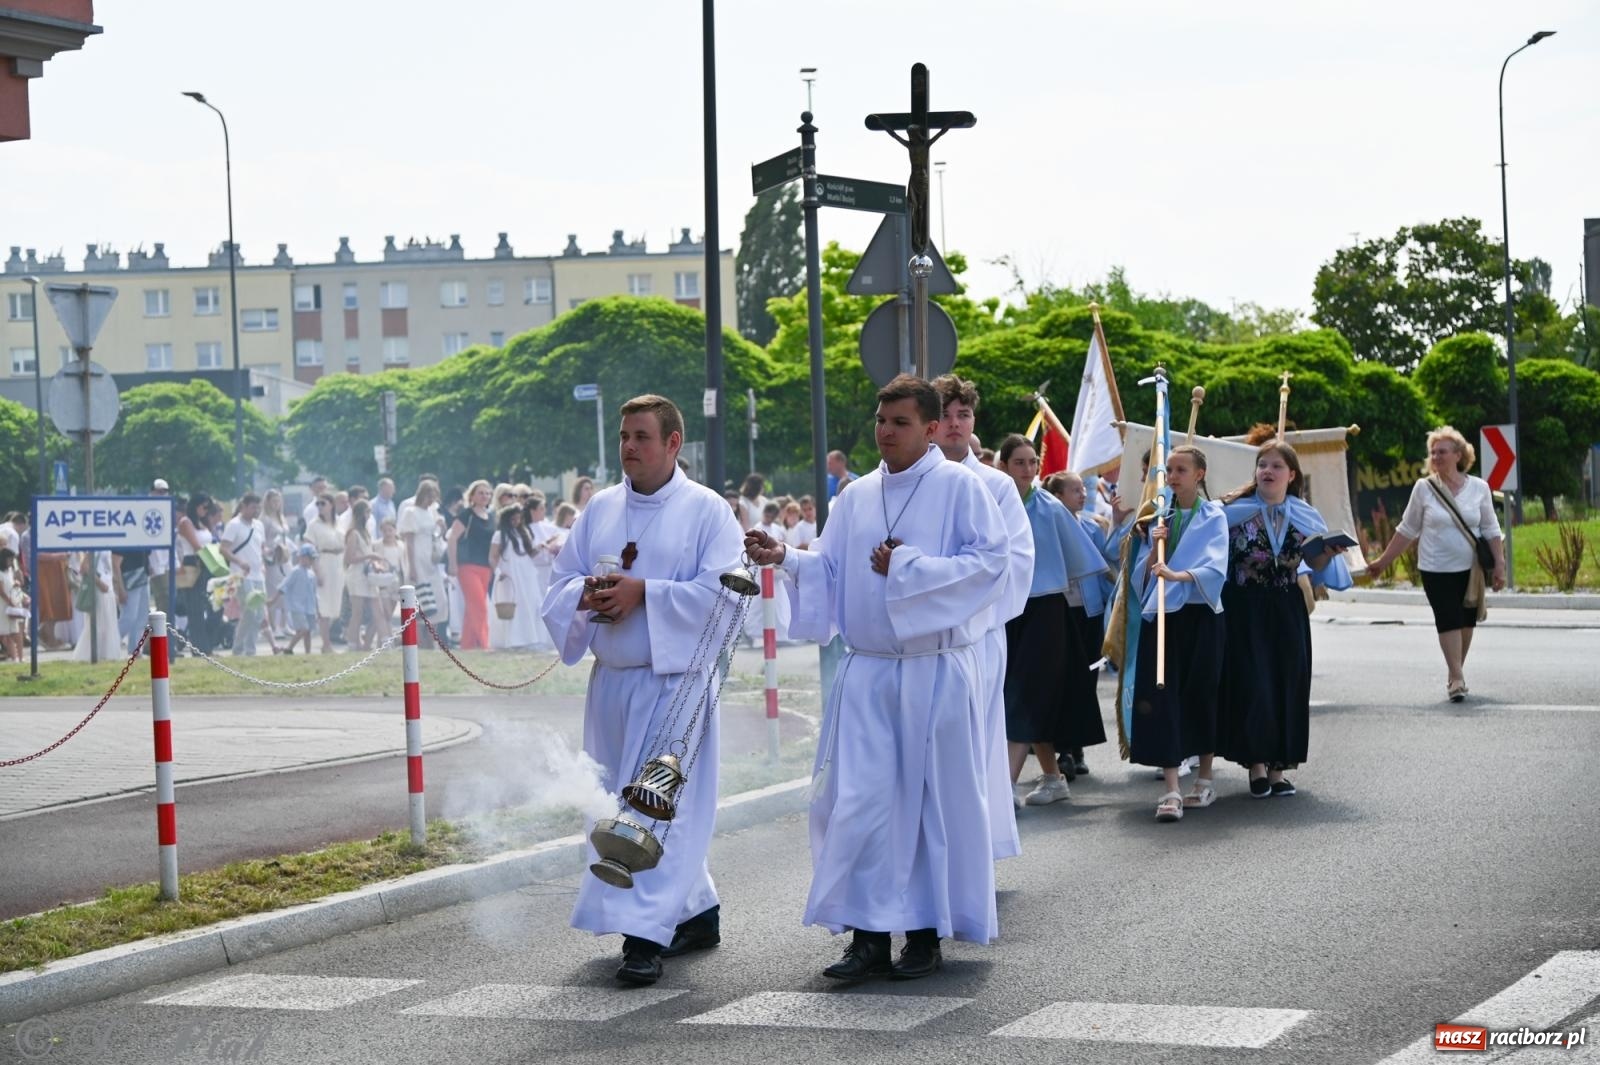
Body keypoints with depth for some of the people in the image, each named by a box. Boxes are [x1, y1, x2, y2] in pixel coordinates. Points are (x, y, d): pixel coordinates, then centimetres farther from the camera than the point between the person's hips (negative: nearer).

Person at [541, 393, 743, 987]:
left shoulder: (707, 511, -4)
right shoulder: (600, 509, 12)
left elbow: (720, 592, -14)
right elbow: (561, 584, 11)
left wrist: (643, 593, -20)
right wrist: (588, 594, -12)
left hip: (677, 677, -6)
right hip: (612, 681, 6)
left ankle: (646, 934, -13)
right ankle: (698, 912, 25)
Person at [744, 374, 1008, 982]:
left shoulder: (959, 486, -3)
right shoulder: (857, 496, 12)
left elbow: (991, 563, -11)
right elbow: (831, 570, 12)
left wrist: (908, 567, -14)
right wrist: (784, 558, -7)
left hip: (937, 671, -4)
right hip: (868, 671, 4)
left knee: (935, 797, 2)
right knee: (859, 799, -3)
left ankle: (927, 932, 12)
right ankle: (869, 933, 1)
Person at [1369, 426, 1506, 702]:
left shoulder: (1478, 488, 0)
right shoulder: (1424, 488, -2)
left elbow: (1491, 531, 4)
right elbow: (1407, 530, 5)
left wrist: (1499, 565, -3)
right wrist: (1384, 561, 5)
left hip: (1471, 567, 2)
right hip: (1436, 569, -2)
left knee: (1467, 620, 7)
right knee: (1448, 620, -11)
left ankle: (1455, 675, 22)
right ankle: (1457, 677, -11)